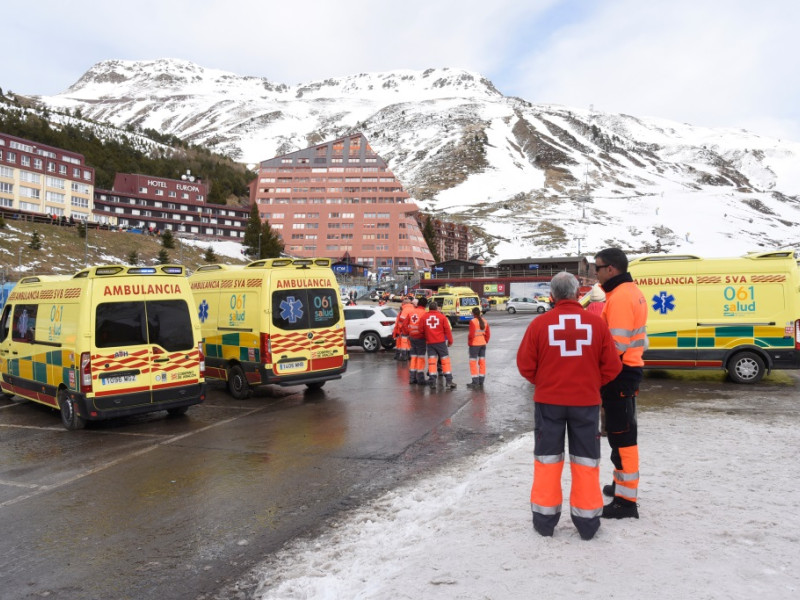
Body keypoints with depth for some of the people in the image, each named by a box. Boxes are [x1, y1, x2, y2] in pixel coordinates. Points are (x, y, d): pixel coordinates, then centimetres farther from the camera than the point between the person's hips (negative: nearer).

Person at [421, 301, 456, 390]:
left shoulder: (424, 317, 1)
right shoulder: (442, 317, -4)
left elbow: (422, 330, 6)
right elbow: (447, 330, -3)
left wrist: (425, 339, 23)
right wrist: (450, 340, 7)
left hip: (430, 342, 2)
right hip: (441, 342, -2)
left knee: (431, 360, 7)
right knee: (445, 359, 4)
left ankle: (432, 381, 5)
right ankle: (448, 381, 2)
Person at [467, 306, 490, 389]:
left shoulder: (473, 321, -15)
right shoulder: (484, 321, 5)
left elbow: (471, 334, -17)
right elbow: (488, 334, 7)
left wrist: (469, 343, -5)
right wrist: (485, 341, 17)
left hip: (474, 344, -6)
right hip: (483, 344, 6)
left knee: (473, 363, 2)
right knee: (482, 362, 11)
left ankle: (475, 383, 1)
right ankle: (481, 383, 17)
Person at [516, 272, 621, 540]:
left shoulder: (539, 323, -8)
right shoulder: (597, 323, -5)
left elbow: (525, 365, -4)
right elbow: (611, 366, -1)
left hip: (548, 400, 0)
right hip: (586, 401, 1)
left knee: (547, 458, 12)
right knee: (585, 459, 13)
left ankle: (545, 518, 20)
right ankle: (587, 520, 20)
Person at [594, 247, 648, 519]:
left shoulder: (619, 297, -19)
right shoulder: (632, 292, 13)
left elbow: (617, 346, -24)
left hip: (619, 373, -11)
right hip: (629, 368, 11)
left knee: (621, 435, -4)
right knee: (622, 432, 21)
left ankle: (626, 500, 3)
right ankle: (623, 484, 35)